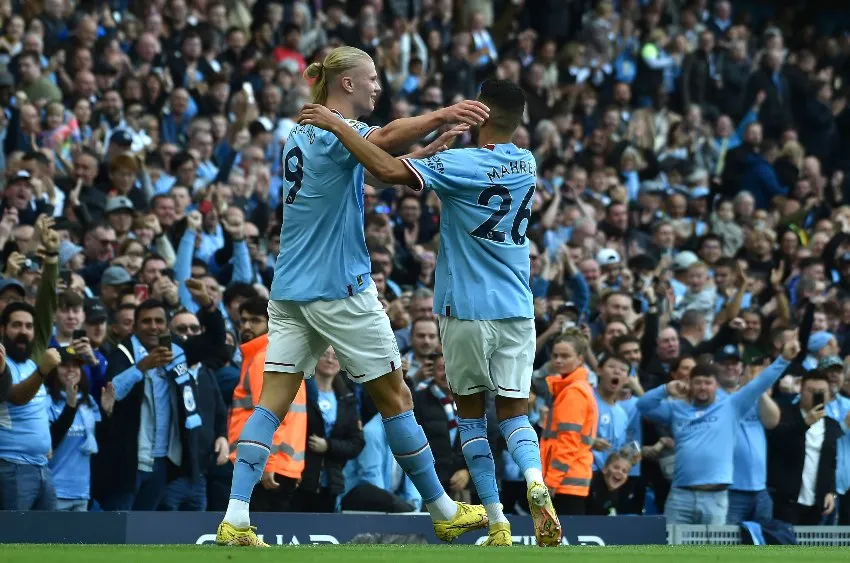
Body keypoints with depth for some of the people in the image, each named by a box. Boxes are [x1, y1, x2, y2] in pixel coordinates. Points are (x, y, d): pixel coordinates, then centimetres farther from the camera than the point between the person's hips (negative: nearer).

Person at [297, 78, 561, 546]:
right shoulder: (527, 165, 7)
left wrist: (335, 125, -20)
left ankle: (497, 522, 2)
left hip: (467, 310, -4)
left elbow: (389, 170, -24)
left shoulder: (460, 164, -12)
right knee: (514, 412, 8)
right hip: (517, 309, 4)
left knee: (470, 413, 9)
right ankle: (535, 481, -23)